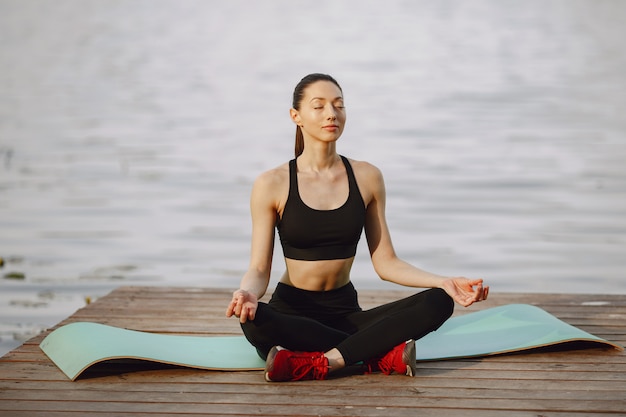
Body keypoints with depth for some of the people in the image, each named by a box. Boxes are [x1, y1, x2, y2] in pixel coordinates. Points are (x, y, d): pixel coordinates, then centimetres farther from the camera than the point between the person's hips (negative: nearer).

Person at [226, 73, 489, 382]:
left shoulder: (367, 178, 4)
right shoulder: (272, 185, -4)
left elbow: (386, 263, 5)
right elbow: (259, 269, -6)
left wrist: (445, 282, -9)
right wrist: (247, 293, -30)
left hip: (345, 313, 3)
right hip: (291, 313, -3)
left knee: (437, 302, -22)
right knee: (252, 320, -39)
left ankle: (319, 363, -29)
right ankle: (382, 355, -26)